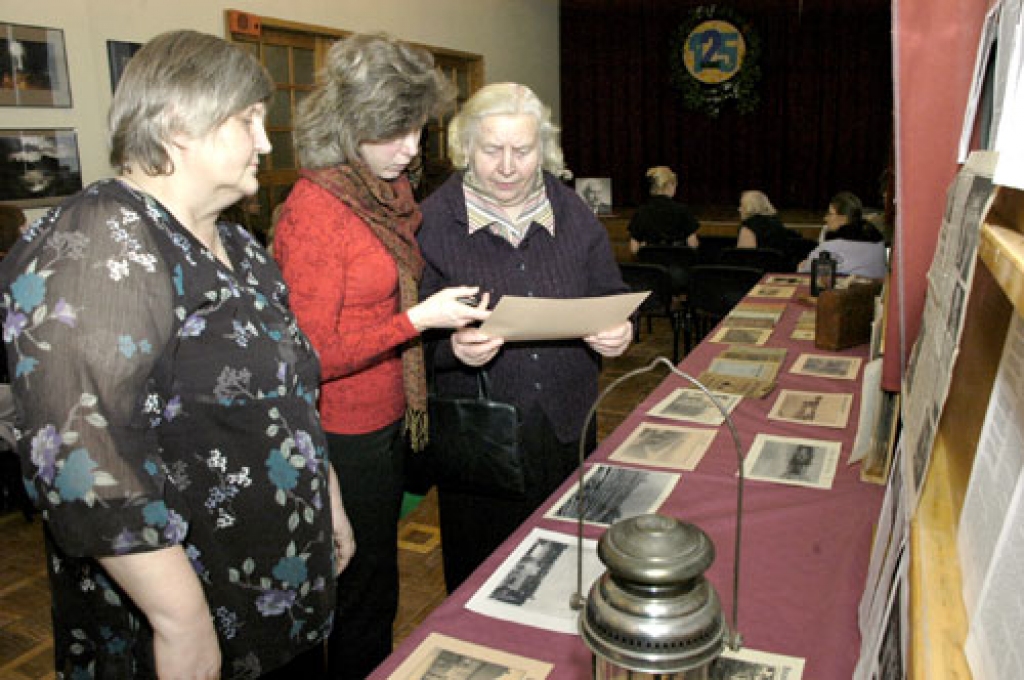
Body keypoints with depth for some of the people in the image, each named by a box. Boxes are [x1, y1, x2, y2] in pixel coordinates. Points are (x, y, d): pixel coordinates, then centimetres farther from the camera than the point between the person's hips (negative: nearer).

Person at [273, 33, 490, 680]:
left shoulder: (392, 190, 6)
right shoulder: (315, 209, -21)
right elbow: (312, 357, -20)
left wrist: (452, 315, 5)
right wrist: (417, 320, -24)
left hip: (391, 420, 8)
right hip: (346, 437, -8)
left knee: (376, 576, 23)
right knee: (364, 591, 10)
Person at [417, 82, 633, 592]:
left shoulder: (572, 213, 6)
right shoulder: (433, 221, -7)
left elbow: (612, 297, 11)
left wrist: (619, 331, -11)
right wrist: (452, 348, -27)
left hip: (566, 422, 4)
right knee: (482, 577, 10)